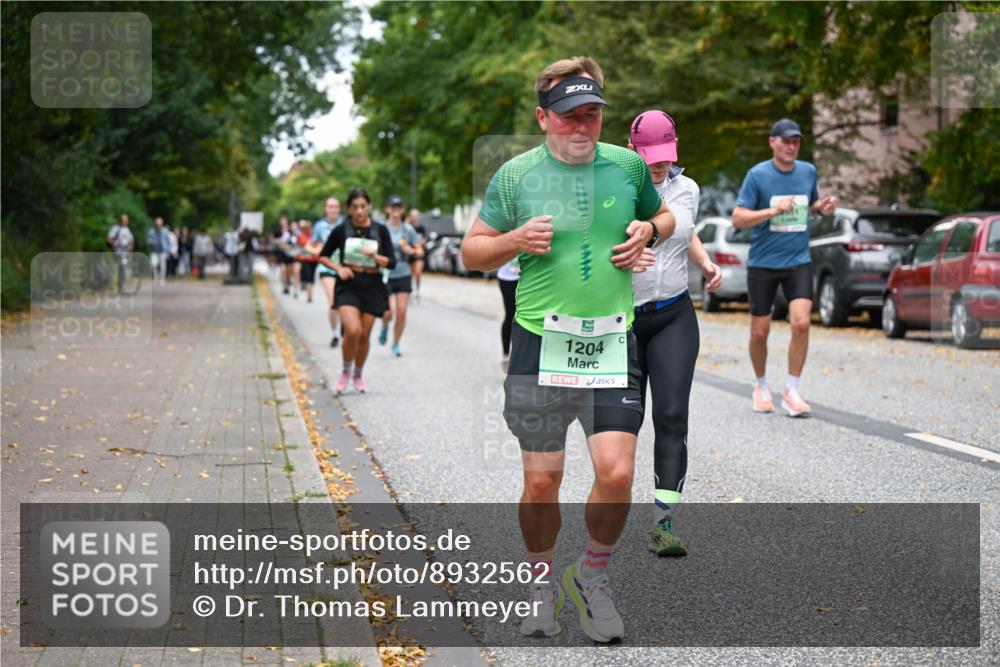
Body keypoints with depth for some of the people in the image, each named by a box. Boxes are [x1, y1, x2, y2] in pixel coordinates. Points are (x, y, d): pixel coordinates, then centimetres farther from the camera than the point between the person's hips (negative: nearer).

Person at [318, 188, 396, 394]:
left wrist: (375, 256, -19)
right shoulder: (341, 230, -1)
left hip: (372, 286, 2)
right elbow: (323, 256, 9)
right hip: (348, 285, -2)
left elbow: (392, 262, 0)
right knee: (353, 330, -20)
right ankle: (345, 372, 3)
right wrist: (338, 268, -8)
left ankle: (358, 375, 29)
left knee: (364, 335, 6)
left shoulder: (380, 230, 1)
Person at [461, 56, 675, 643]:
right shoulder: (516, 175, 1)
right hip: (540, 342, -1)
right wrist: (517, 239, -12)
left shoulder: (628, 165, 7)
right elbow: (473, 251, 8)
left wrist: (646, 231, 2)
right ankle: (542, 584, 27)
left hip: (613, 342, 1)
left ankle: (594, 574, 17)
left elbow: (664, 217, 25)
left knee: (617, 473, -9)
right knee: (542, 481, 3)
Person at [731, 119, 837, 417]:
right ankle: (761, 387, 28)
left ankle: (792, 391, -3)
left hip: (798, 261, 2)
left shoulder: (808, 171, 6)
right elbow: (738, 218, -10)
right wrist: (774, 210, -23)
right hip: (763, 262, -2)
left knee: (801, 323, -15)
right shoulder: (758, 174, -6)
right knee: (760, 332, 4)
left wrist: (823, 207, 0)